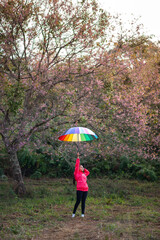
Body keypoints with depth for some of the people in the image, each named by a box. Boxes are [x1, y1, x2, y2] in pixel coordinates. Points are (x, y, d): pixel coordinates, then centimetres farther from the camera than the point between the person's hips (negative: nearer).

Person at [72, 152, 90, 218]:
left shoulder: (84, 174, 23)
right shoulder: (77, 173, 8)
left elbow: (88, 172, 42)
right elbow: (76, 165, 3)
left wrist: (83, 169, 29)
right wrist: (78, 157, 5)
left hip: (85, 189, 5)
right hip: (79, 189, -5)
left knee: (83, 202, 5)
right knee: (78, 201, -6)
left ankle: (83, 213, 10)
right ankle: (74, 213, 5)